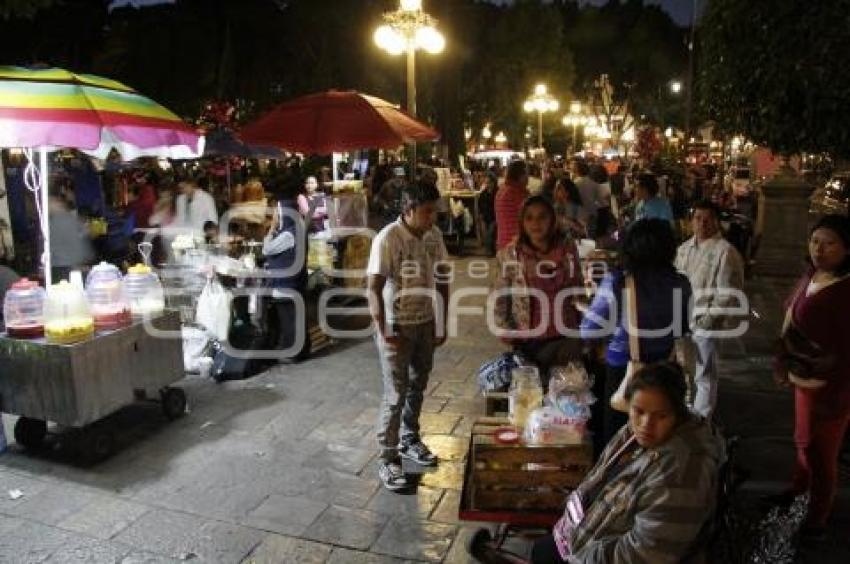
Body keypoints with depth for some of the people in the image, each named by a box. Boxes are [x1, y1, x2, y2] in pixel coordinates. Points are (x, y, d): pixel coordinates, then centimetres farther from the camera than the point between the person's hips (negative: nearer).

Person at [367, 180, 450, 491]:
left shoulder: (434, 235, -1)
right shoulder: (387, 239, -20)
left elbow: (441, 279, 7)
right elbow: (374, 289, -20)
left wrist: (442, 323, 7)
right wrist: (384, 333, -19)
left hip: (426, 323, 6)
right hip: (397, 326, -6)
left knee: (417, 386, 19)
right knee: (396, 394, 0)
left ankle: (409, 440, 38)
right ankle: (388, 459, 13)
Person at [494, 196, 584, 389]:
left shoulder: (568, 249, -1)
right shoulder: (510, 253, -6)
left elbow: (578, 290, 10)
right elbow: (500, 298, 1)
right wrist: (506, 330, -6)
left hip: (566, 337, 1)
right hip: (528, 341, -1)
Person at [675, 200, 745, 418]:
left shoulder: (725, 251, -14)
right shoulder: (684, 248, 9)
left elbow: (728, 293, -17)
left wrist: (708, 320, -21)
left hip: (704, 323, -7)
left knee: (704, 376, 6)